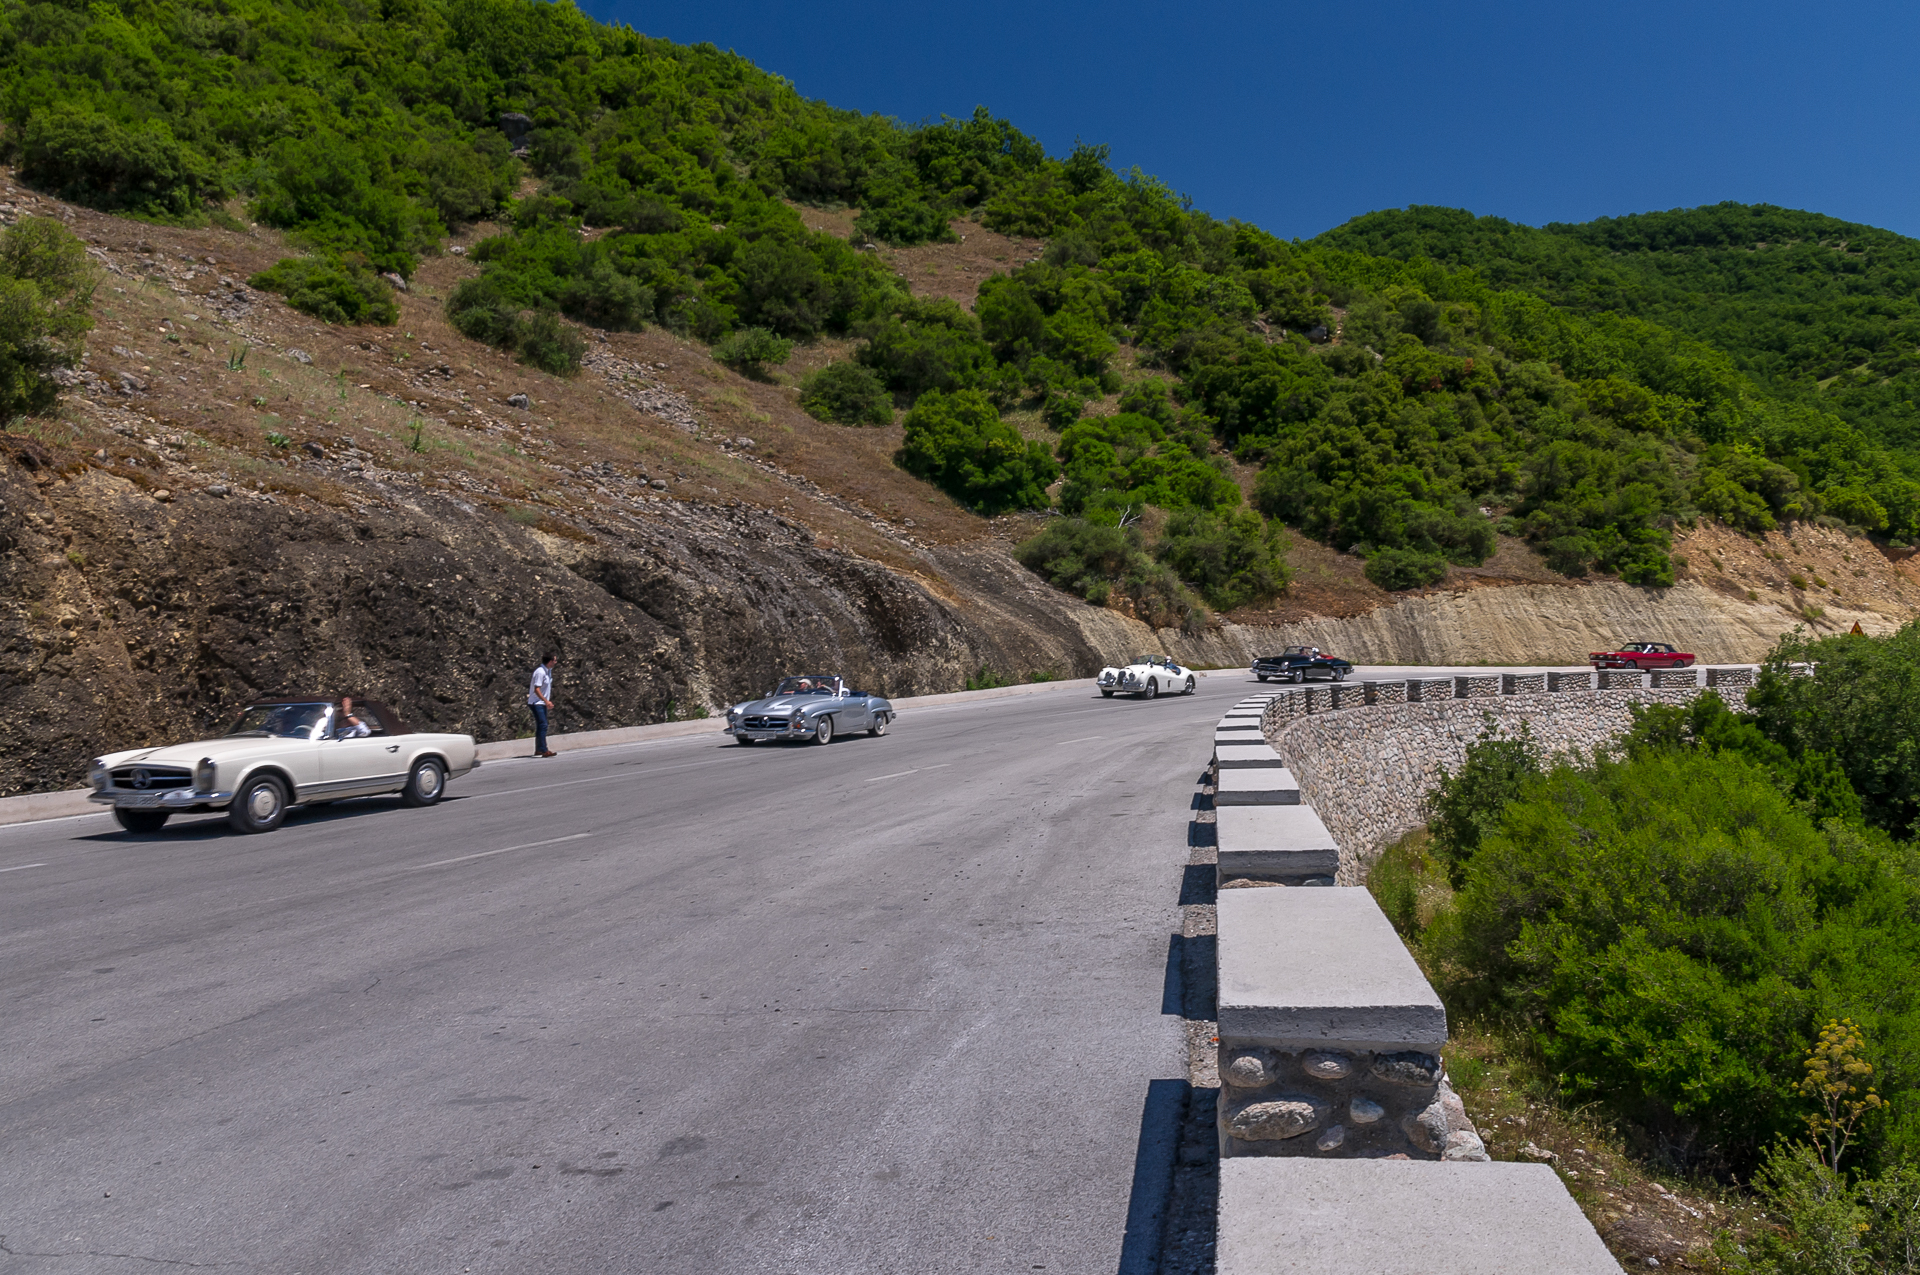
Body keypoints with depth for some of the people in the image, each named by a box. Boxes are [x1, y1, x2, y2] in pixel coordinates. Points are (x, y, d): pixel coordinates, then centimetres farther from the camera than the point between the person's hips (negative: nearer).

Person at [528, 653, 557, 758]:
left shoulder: (548, 671, 11)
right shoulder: (540, 672, -19)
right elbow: (536, 689, -22)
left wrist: (548, 701, 19)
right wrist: (546, 701, -24)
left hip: (542, 703, 10)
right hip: (536, 703, -10)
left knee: (541, 726, 11)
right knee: (543, 725, -14)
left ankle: (538, 750, 17)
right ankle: (544, 751, -16)